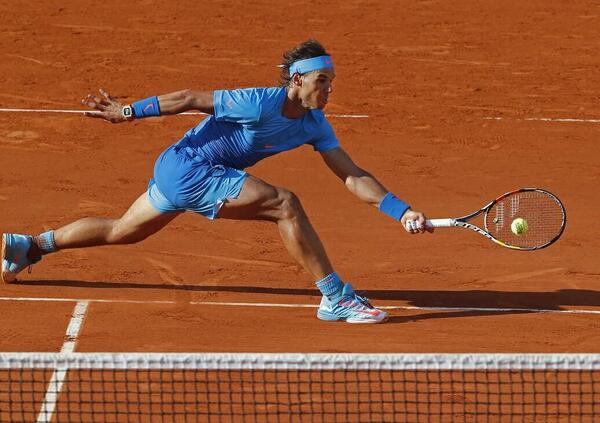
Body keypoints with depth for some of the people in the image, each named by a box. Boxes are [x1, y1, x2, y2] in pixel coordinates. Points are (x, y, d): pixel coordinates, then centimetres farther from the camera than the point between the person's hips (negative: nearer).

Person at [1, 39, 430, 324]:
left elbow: (353, 175, -3)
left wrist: (402, 211, -13)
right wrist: (129, 111, -13)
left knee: (121, 231, 24)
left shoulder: (314, 124, -2)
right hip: (189, 168, -9)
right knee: (285, 204, -22)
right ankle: (336, 297, -19)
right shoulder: (260, 103, -26)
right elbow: (191, 99, -18)